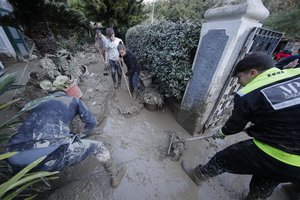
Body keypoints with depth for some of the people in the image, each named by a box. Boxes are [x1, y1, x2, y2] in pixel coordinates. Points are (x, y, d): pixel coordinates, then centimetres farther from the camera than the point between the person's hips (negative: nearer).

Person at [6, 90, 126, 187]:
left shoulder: (43, 102, 31)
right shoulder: (73, 100, 19)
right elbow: (91, 122, 16)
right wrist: (84, 133, 37)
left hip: (16, 158, 6)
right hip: (51, 152, -5)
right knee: (97, 147, 15)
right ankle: (114, 178, 36)